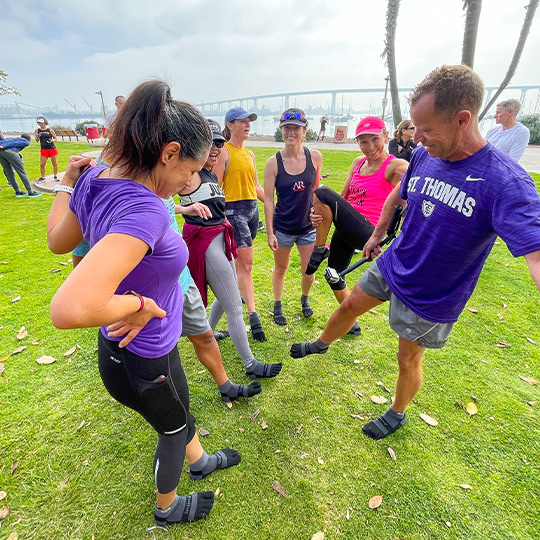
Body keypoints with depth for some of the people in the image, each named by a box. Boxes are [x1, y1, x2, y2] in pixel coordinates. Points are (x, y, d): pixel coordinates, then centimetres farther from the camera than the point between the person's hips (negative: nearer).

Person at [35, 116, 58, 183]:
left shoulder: (50, 130, 1)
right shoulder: (37, 131, 6)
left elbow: (55, 138, 5)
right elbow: (37, 140, 5)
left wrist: (52, 140, -16)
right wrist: (37, 137, -17)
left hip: (52, 148, -2)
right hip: (44, 149, 2)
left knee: (54, 163, 4)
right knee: (42, 164, 0)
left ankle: (55, 176, 18)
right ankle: (42, 177, 13)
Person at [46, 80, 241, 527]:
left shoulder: (94, 180, -9)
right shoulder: (143, 210, -37)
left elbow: (58, 241, 8)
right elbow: (70, 309, -47)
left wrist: (68, 181, 15)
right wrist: (140, 302, -30)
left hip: (143, 344, 8)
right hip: (141, 361, -8)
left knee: (180, 410, 33)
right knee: (174, 427, 25)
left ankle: (200, 462, 65)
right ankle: (167, 508, 58)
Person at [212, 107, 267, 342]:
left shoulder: (249, 154, 17)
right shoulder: (224, 151, -6)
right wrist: (221, 215, -18)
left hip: (252, 208, 8)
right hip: (233, 209, -7)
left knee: (241, 260, 16)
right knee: (246, 263, -10)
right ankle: (253, 314, -6)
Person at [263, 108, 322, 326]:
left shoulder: (315, 157, -5)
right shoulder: (273, 163, -11)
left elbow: (316, 190, 8)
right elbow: (268, 199, -9)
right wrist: (270, 232, -10)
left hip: (308, 225, 2)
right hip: (282, 226, -1)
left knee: (309, 271, 10)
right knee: (280, 269, 15)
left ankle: (305, 299, 42)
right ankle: (277, 306, 38)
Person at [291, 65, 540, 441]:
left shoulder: (505, 182, -26)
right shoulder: (423, 156, -8)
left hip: (431, 297, -4)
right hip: (391, 265, 5)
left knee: (409, 359, 13)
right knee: (349, 306, 19)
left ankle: (398, 413, 44)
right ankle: (321, 344, 51)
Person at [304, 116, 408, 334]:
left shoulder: (395, 166, -7)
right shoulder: (358, 162, 13)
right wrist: (320, 214, -4)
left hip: (366, 232, -8)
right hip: (346, 230, 8)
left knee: (322, 193, -25)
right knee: (334, 276, 19)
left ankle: (320, 251, -7)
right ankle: (351, 324, 40)